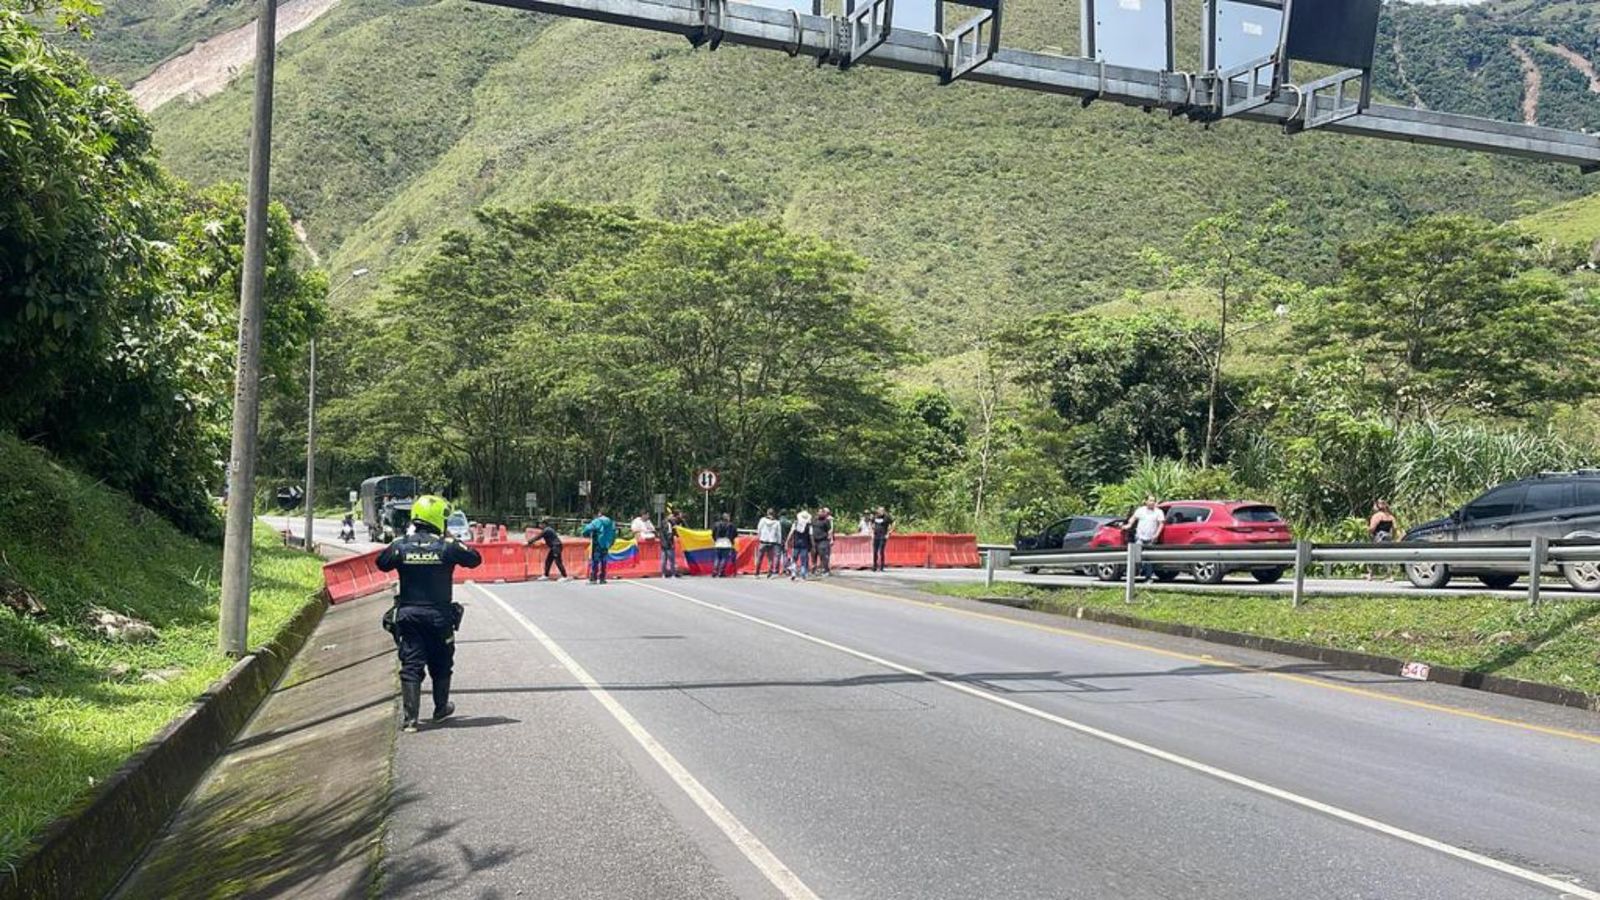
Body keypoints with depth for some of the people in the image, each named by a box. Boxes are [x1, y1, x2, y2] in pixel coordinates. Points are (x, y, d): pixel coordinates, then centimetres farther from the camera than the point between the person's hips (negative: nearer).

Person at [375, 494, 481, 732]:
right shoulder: (447, 546, -9)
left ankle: (409, 718, -4)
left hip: (408, 614, 1)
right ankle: (441, 708, 32)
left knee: (411, 666, 3)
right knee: (441, 665, 17)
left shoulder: (401, 546, -3)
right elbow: (474, 559, 3)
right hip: (439, 615, -1)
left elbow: (381, 563, 13)